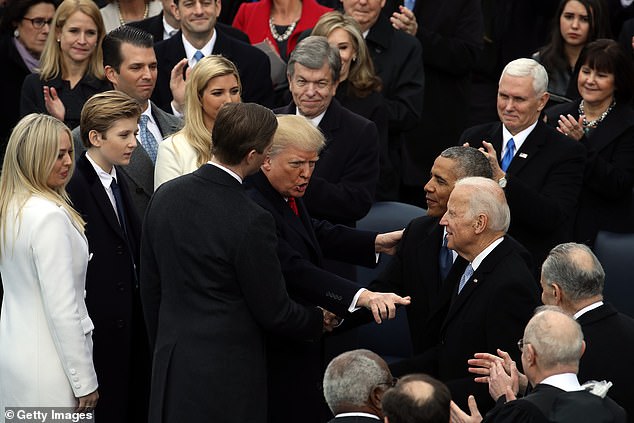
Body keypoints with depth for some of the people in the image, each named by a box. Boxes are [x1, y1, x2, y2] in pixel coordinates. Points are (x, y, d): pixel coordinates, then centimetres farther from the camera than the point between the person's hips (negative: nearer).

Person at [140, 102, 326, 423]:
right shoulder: (250, 222, -21)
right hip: (227, 372, -7)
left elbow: (150, 287, 10)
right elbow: (273, 312, -11)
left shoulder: (165, 196, 0)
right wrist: (319, 321, 9)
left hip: (170, 363, 7)